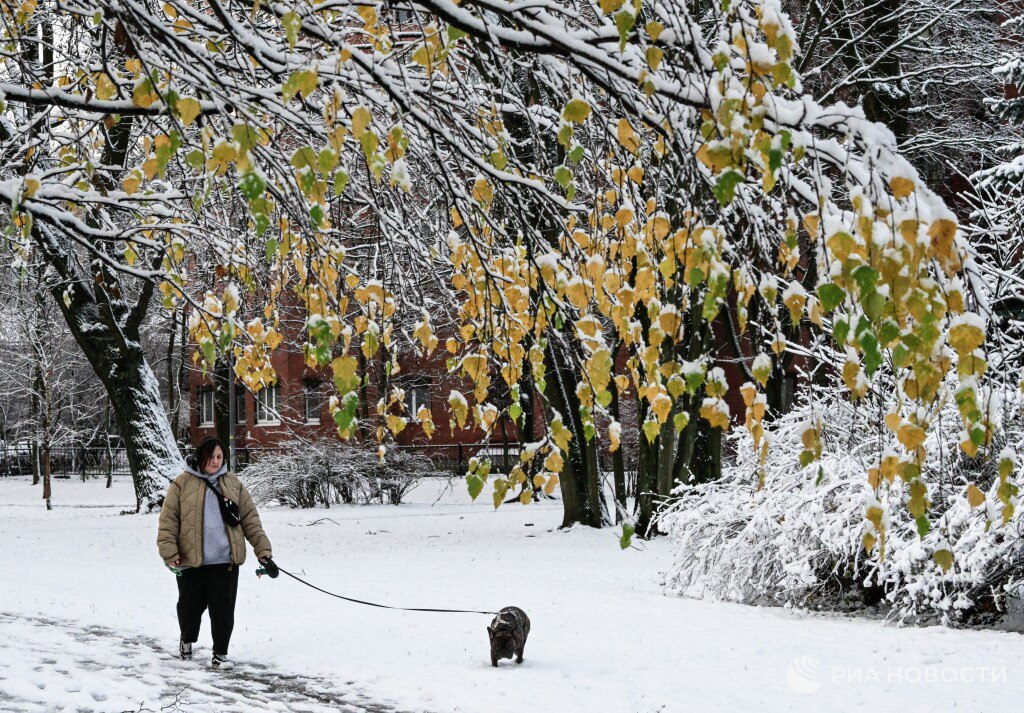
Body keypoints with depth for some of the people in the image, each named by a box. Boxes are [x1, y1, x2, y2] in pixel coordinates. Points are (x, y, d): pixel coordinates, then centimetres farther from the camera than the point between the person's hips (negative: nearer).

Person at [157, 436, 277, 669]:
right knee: (191, 606, 12)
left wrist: (263, 551, 1)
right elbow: (168, 520, -2)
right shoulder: (183, 484, 0)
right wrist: (170, 553, -11)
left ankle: (220, 654, 13)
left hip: (225, 560, 1)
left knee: (223, 610, 0)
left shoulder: (233, 484, 8)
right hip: (191, 560, -1)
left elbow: (250, 519, 8)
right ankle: (187, 640, 40)